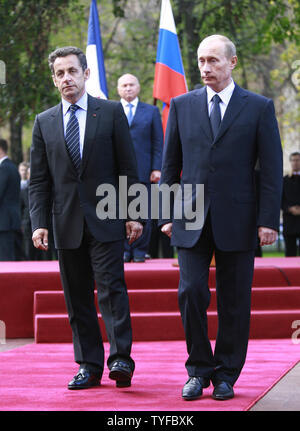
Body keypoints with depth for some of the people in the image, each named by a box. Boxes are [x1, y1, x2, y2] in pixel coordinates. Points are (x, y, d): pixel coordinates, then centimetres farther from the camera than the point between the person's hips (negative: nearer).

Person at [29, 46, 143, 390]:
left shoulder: (111, 112, 3)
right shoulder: (44, 122, 10)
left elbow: (128, 168, 3)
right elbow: (38, 180, 8)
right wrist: (39, 223, -2)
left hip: (105, 219, -3)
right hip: (67, 224, 3)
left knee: (112, 288, -11)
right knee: (77, 297, 5)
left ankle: (121, 359, -9)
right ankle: (89, 366, 10)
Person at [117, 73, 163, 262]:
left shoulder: (152, 111, 12)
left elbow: (158, 142, 8)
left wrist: (157, 168, -2)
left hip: (143, 171, 0)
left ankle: (140, 251, 7)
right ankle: (124, 250, 7)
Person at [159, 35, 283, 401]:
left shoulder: (259, 108, 3)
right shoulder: (182, 106, 9)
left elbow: (272, 168, 0)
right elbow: (170, 165, 11)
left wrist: (268, 219, -7)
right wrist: (167, 215, 5)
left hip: (237, 220, -1)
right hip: (191, 219, 1)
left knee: (234, 302, 4)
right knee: (191, 292, -6)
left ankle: (226, 376, 15)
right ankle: (199, 370, 10)